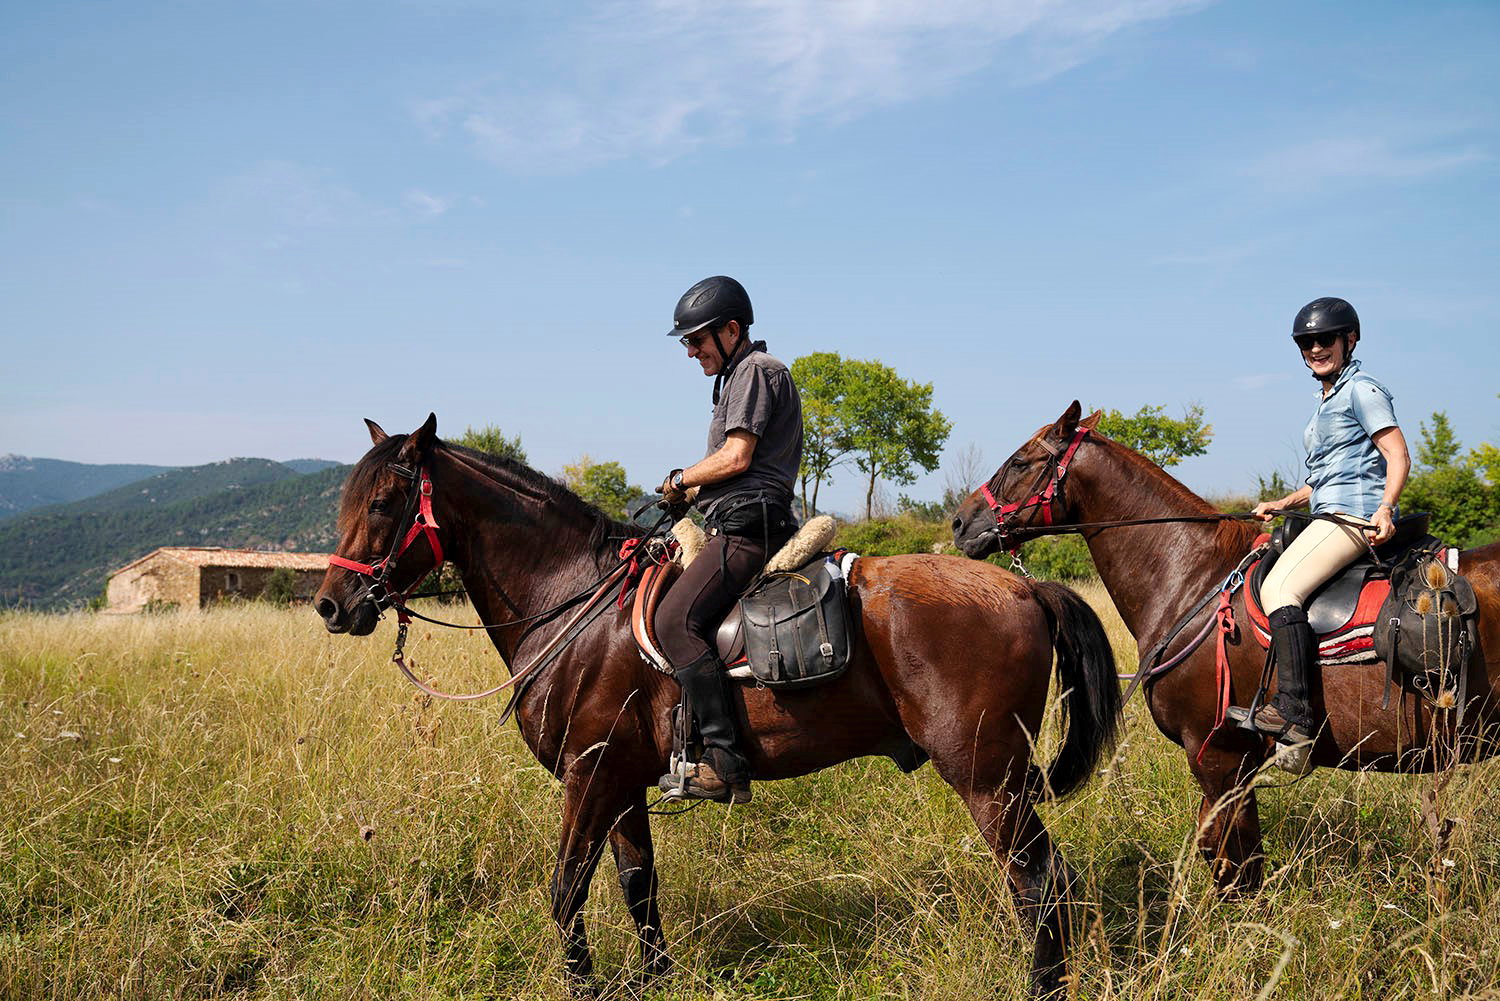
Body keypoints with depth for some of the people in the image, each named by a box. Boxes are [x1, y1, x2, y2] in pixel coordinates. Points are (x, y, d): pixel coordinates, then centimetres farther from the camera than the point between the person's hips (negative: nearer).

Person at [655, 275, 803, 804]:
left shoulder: (755, 370, -5)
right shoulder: (740, 374, 27)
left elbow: (736, 457, -14)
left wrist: (680, 481, 0)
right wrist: (690, 489, 14)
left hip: (746, 526, -12)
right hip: (740, 526, 12)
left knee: (676, 619, -24)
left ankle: (724, 764, -29)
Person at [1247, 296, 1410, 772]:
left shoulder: (1362, 390, -3)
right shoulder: (1326, 402, 26)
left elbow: (1398, 457, -12)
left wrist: (1384, 509, -28)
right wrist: (1281, 504, 20)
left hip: (1355, 514, -11)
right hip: (1331, 517, 11)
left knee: (1280, 588, -26)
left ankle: (1294, 714, -33)